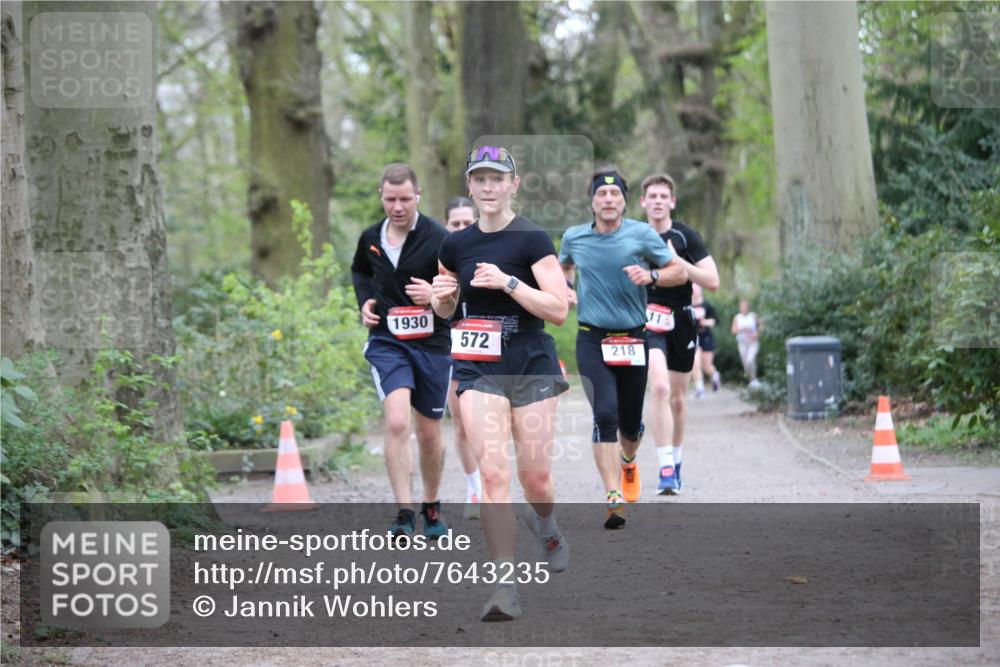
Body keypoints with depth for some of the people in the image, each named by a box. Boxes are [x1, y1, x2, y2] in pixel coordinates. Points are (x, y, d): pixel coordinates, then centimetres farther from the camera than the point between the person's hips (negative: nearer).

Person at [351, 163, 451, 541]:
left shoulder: (439, 240, -11)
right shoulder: (371, 239, 3)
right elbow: (360, 271, 26)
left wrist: (436, 295, -29)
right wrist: (365, 301, 7)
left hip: (431, 343, -1)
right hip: (386, 342, 1)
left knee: (429, 432, 11)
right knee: (396, 421, -19)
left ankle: (431, 506, 33)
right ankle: (404, 512, -17)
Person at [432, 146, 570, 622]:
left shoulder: (532, 239, -6)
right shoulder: (456, 244, 7)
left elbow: (559, 309, -12)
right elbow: (446, 310, 20)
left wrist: (508, 282, -21)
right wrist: (441, 295, -2)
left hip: (531, 365, -2)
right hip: (478, 368, 2)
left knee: (535, 477, 3)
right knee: (493, 474, -12)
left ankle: (547, 530, 40)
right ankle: (505, 585, -12)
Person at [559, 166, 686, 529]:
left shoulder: (642, 234, -3)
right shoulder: (574, 237, 3)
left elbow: (680, 271, 3)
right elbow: (564, 266, 26)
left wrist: (651, 275, -16)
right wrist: (563, 284, 5)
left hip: (633, 338, 1)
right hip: (592, 339, 0)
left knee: (630, 423, 9)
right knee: (605, 415, -18)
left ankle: (628, 462, 46)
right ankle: (614, 497, -21)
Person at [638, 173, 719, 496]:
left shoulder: (686, 236, -2)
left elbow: (712, 281, -8)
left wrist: (677, 262, -17)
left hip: (681, 321, 1)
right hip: (648, 321, -1)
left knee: (677, 397, 11)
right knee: (660, 388, -21)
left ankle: (675, 461, 31)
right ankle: (666, 469, -24)